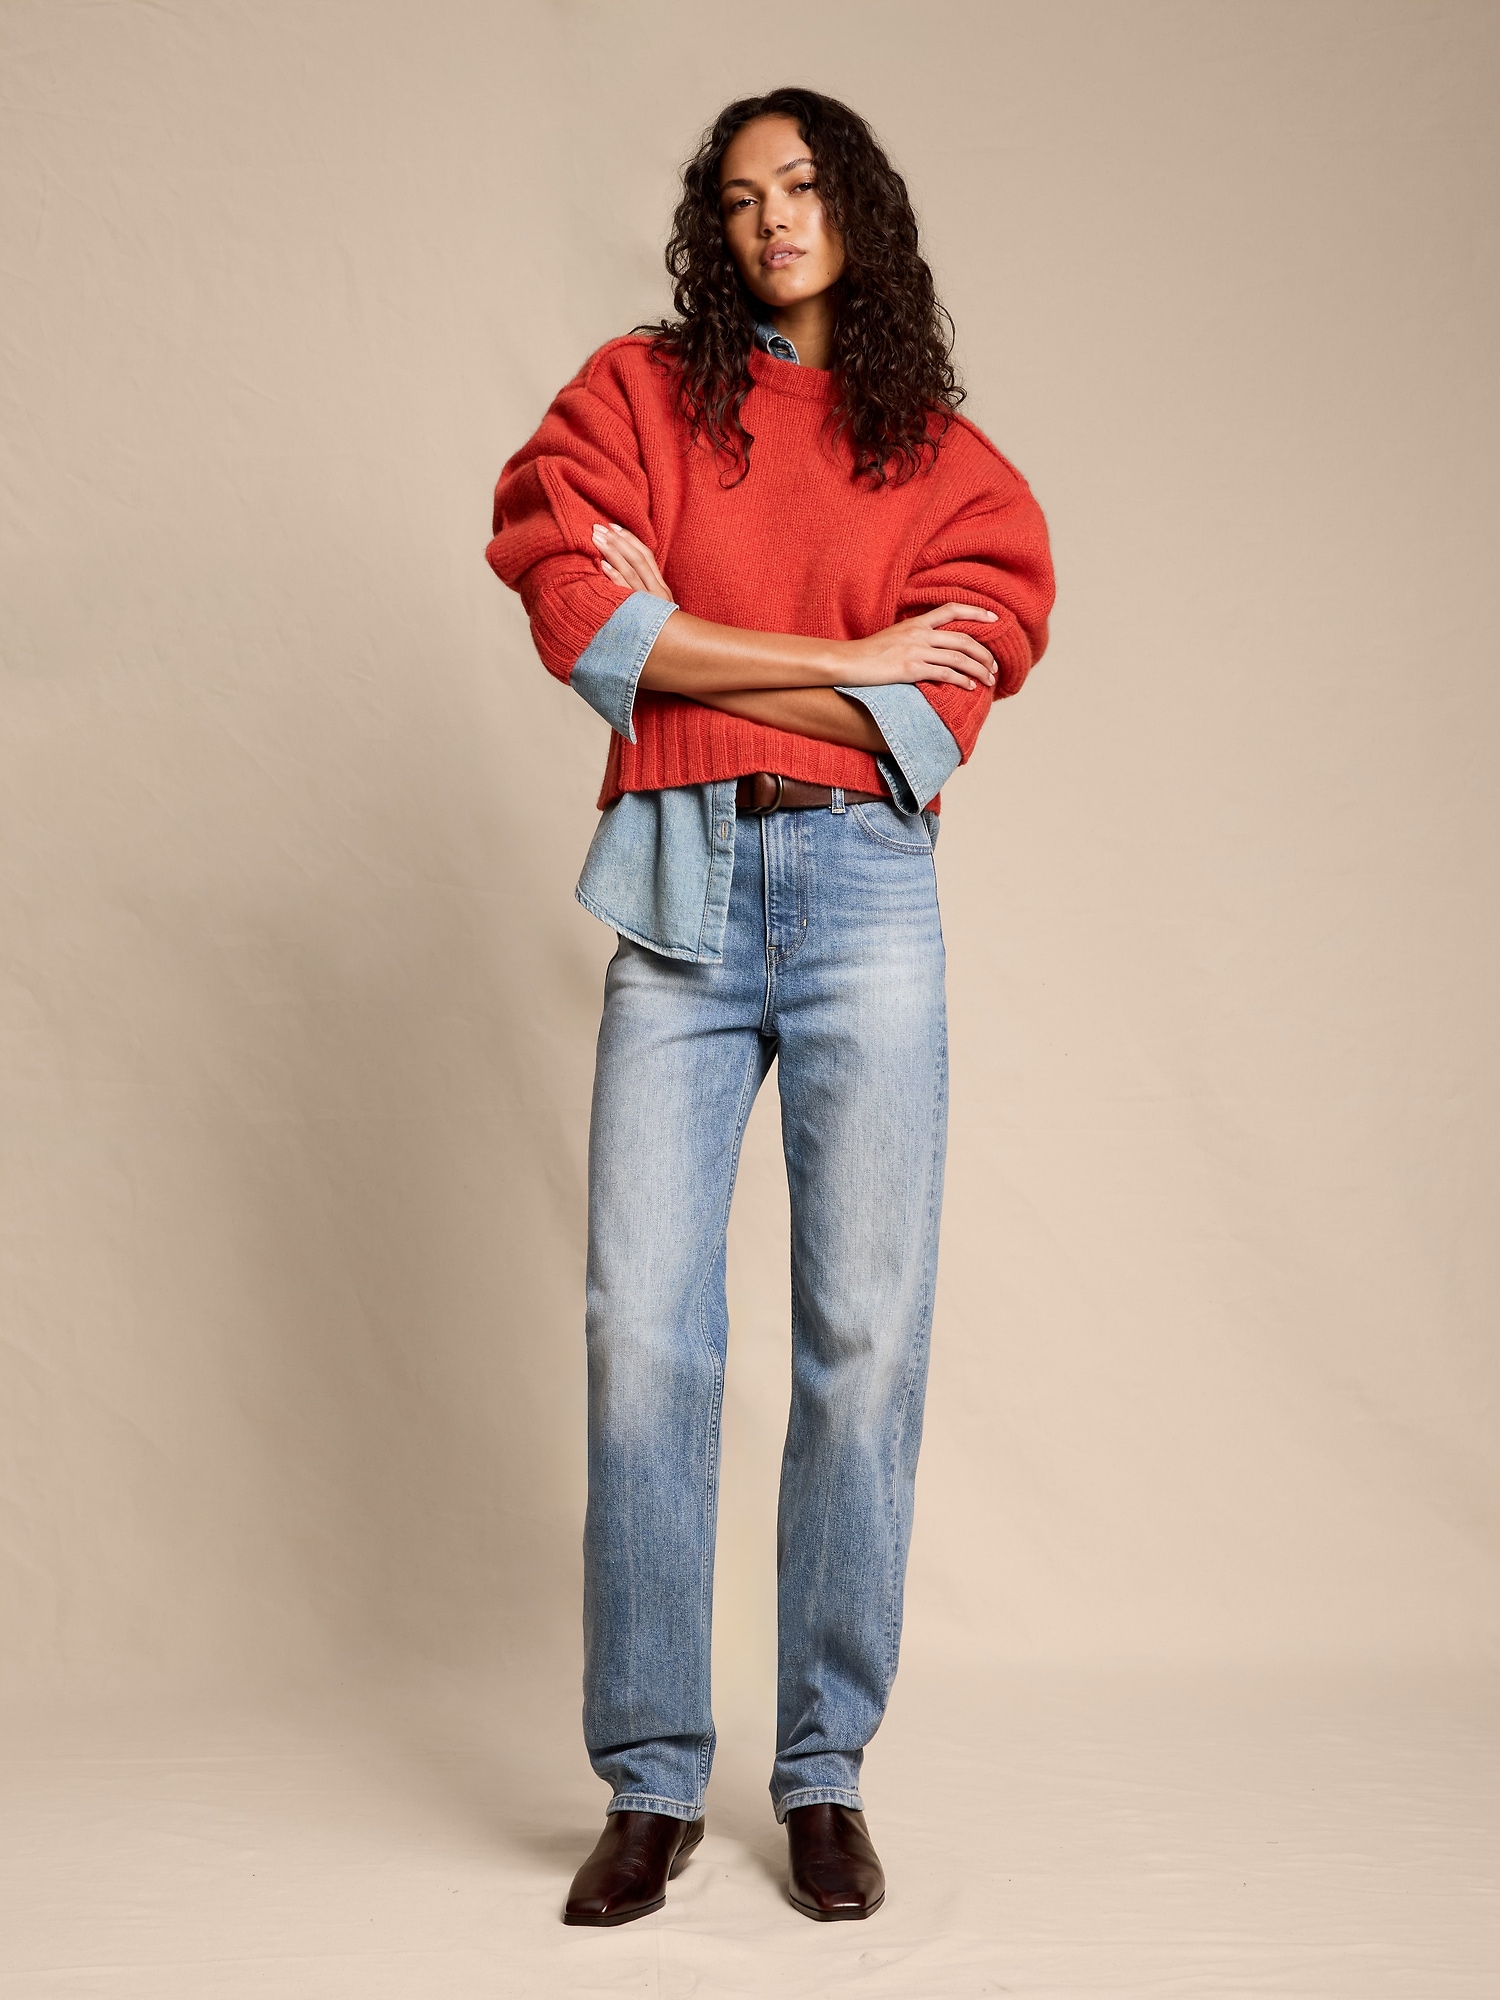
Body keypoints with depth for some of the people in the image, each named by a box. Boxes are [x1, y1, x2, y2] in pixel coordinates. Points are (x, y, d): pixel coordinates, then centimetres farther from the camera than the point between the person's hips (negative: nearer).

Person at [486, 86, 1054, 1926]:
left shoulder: (949, 465, 13)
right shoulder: (639, 394, 13)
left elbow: (934, 714, -1)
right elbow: (577, 616, -4)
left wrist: (679, 640, -3)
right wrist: (843, 662, -3)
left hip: (863, 892, 0)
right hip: (680, 890, 0)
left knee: (865, 1338, -2)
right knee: (642, 1335, -6)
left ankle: (826, 1774, 10)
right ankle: (651, 1784, 6)